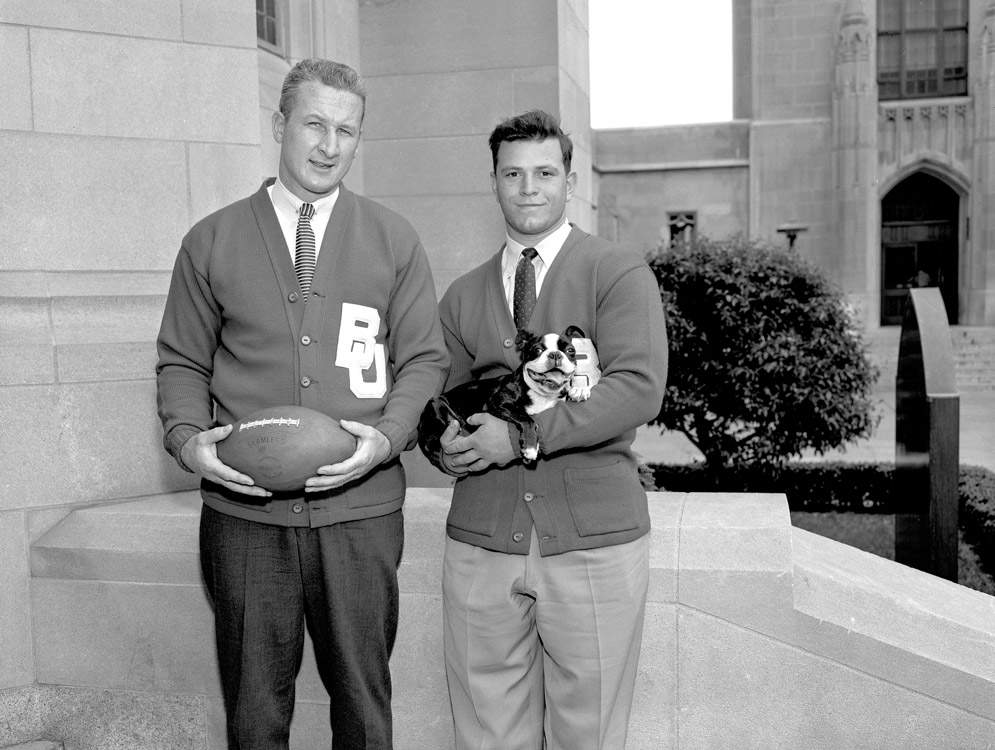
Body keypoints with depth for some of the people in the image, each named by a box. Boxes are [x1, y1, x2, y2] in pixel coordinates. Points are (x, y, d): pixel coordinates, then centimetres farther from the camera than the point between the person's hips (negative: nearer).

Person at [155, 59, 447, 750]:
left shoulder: (394, 240, 8)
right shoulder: (212, 241, 7)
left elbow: (423, 358, 6)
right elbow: (181, 361, 10)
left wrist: (387, 436, -12)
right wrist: (188, 438, -10)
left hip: (361, 510, 0)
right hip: (245, 512, 0)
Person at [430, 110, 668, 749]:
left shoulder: (620, 274, 1)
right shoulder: (462, 296, 15)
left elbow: (639, 388, -12)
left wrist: (522, 436, -16)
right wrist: (450, 444, -10)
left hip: (593, 540, -3)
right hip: (481, 544, 4)